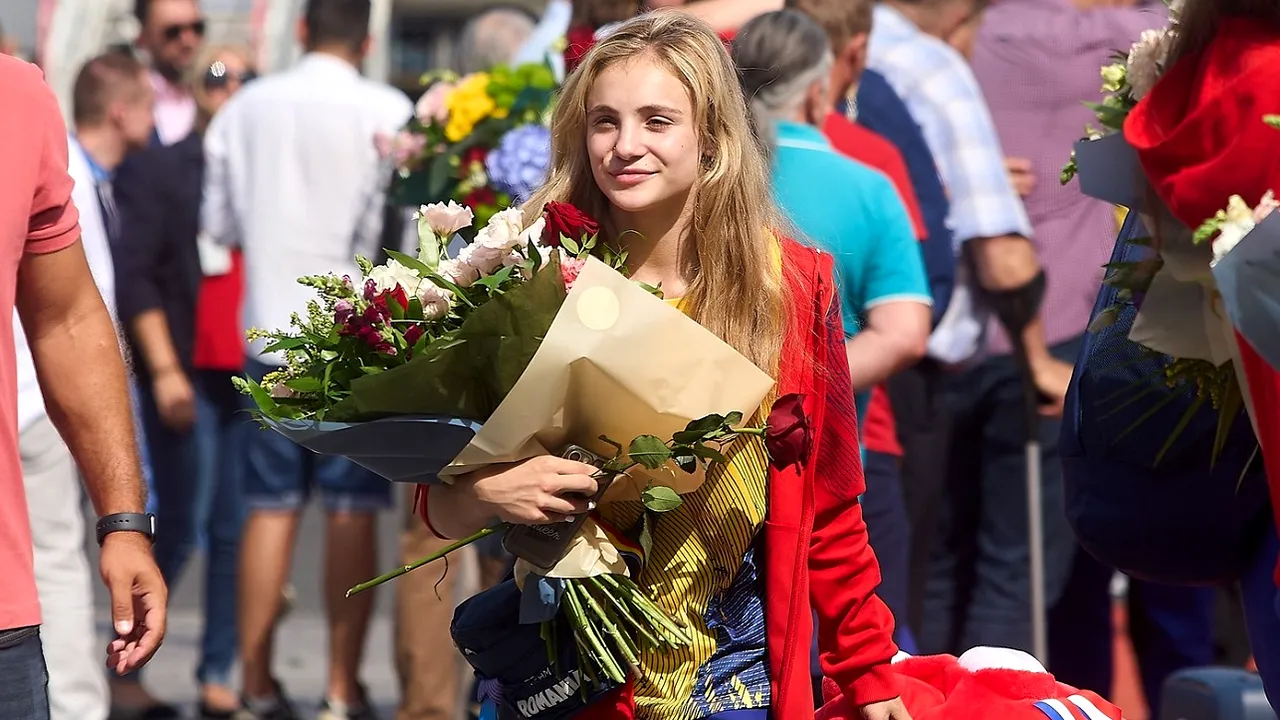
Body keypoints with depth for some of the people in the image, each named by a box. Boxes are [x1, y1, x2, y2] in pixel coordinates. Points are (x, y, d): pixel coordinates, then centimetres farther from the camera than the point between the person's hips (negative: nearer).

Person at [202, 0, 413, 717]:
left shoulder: (245, 108, 4)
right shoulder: (387, 111, -8)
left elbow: (220, 222, 12)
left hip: (271, 331, 3)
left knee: (271, 507, 8)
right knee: (353, 509, 1)